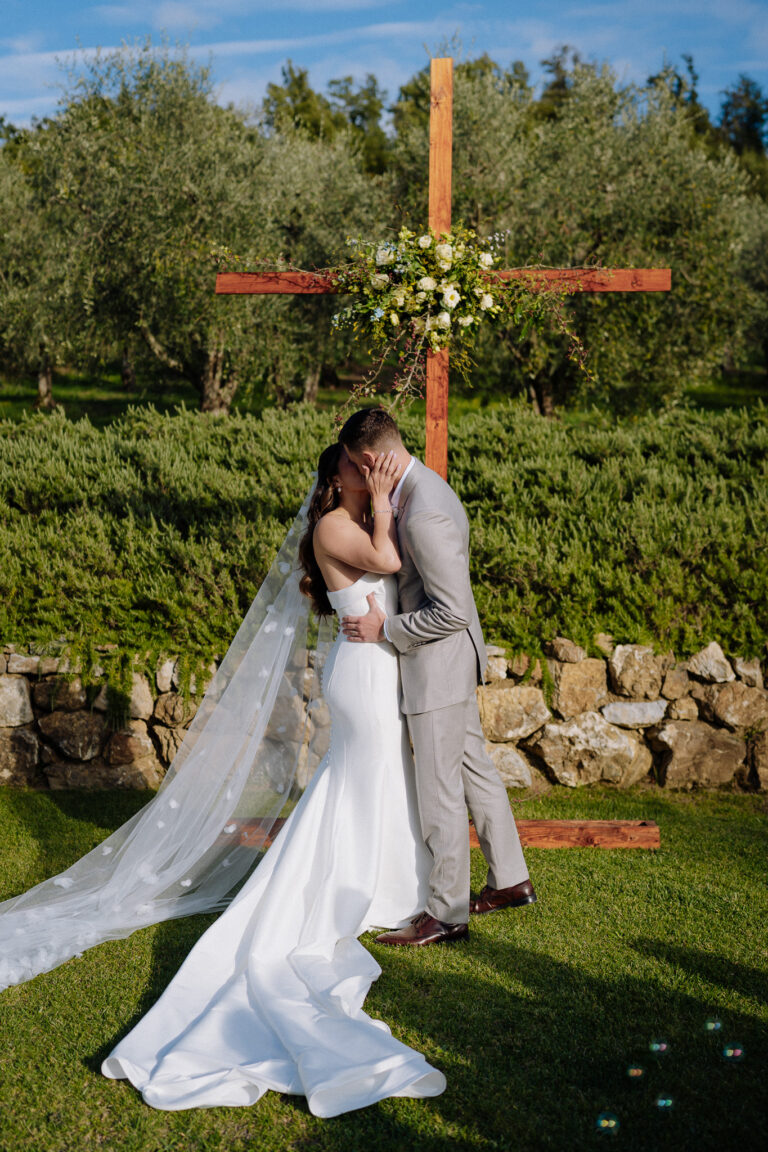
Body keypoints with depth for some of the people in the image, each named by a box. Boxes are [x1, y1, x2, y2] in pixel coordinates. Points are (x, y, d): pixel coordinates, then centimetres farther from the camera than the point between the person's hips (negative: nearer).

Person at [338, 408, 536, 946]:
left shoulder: (424, 514, -28)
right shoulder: (422, 487, 5)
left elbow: (452, 612, -27)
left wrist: (385, 629, -17)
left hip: (439, 666, -10)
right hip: (448, 663, 10)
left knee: (440, 791, 1)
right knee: (473, 769, 20)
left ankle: (446, 913, 14)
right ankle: (511, 879, 34)